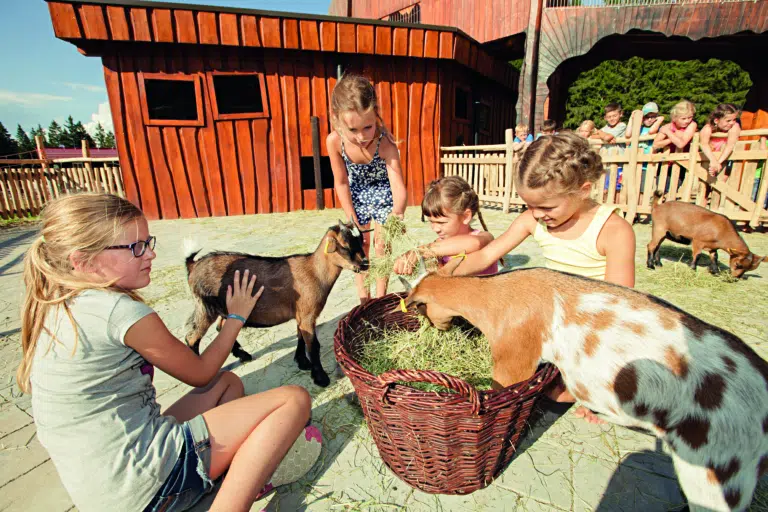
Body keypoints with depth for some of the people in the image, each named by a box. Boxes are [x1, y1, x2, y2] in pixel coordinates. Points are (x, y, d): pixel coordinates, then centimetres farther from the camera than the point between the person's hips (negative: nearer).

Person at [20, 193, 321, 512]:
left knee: (228, 382, 22)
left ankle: (244, 472, 6)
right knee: (294, 399, -11)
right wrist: (236, 317, 6)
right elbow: (199, 374, -6)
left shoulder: (55, 310, 7)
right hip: (146, 484, -9)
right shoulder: (121, 310, -20)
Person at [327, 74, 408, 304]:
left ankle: (380, 298, 17)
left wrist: (397, 213, -67)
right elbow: (341, 183, -16)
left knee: (381, 244, 1)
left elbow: (398, 184, -46)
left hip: (383, 194, -2)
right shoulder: (334, 141, -30)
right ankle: (364, 301, 17)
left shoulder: (385, 142, -38)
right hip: (357, 195, 3)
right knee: (360, 245, 6)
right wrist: (352, 220, -13)